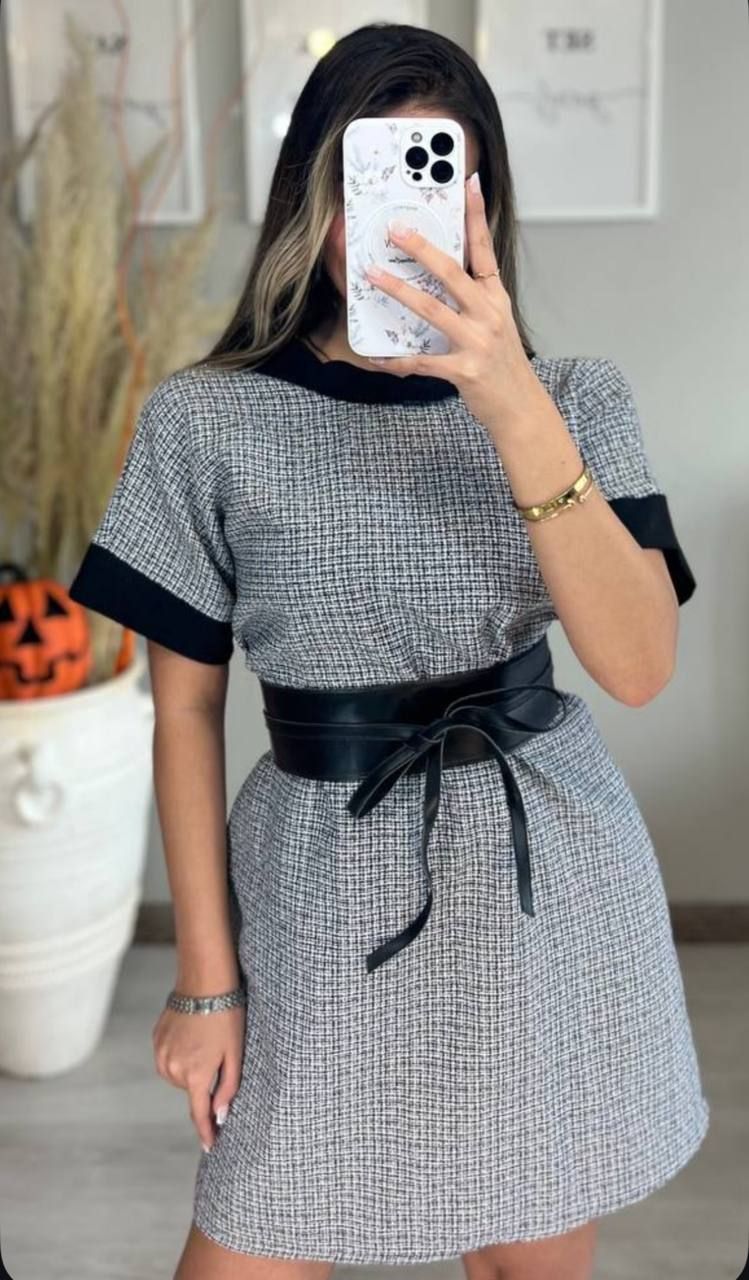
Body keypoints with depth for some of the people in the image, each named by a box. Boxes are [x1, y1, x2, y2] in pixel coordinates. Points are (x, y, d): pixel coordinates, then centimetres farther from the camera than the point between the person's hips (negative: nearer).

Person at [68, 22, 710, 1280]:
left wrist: (512, 406, -26)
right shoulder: (204, 421, -7)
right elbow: (187, 713, -1)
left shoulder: (575, 398, -2)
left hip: (547, 882, 2)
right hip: (325, 894, -1)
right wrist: (205, 975, 1)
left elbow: (639, 666, -16)